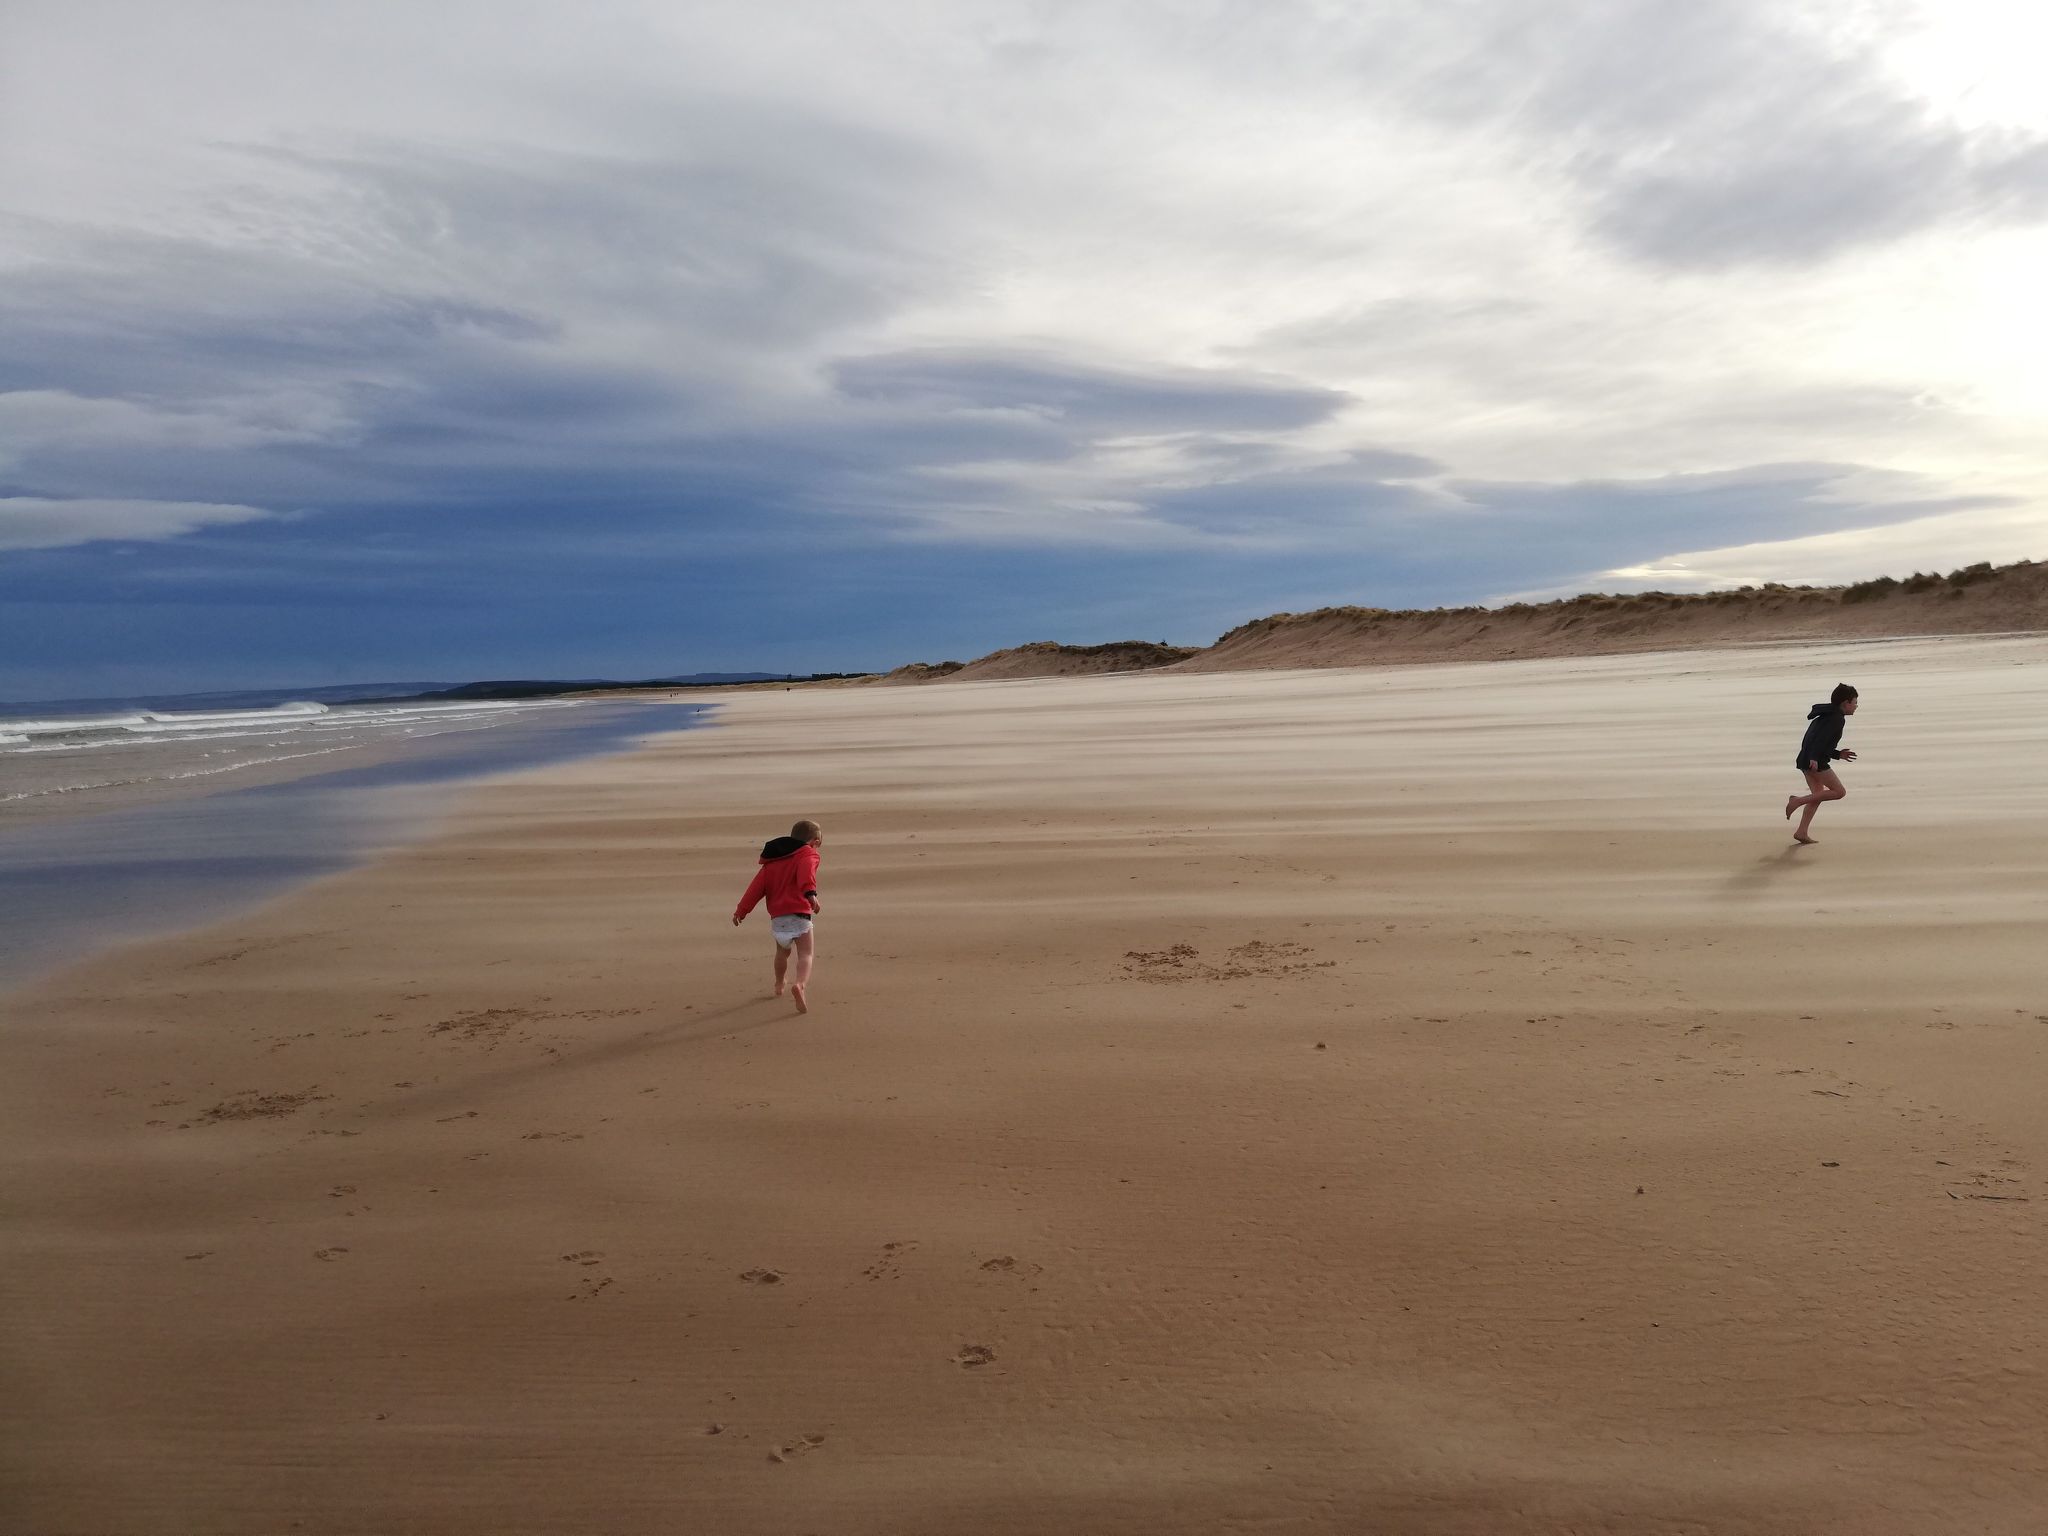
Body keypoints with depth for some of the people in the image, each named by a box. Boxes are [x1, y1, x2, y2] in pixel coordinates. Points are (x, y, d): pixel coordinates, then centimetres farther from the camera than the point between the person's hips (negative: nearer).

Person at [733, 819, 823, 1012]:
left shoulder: (772, 860, 21)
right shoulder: (808, 855, 3)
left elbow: (757, 885, 14)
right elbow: (806, 872, -20)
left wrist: (741, 910, 12)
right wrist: (811, 893, -36)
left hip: (776, 918, 6)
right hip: (799, 915, -6)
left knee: (783, 951, 29)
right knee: (806, 954, -10)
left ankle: (778, 985, 43)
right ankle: (799, 984, -36)